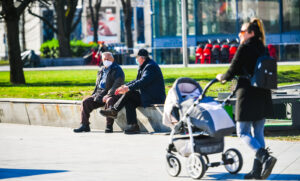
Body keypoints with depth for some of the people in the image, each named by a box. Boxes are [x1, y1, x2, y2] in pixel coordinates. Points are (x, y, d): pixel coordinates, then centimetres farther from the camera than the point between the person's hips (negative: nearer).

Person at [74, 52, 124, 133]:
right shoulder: (102, 70, 20)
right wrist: (94, 95, 14)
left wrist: (108, 95, -24)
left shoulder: (117, 70, -4)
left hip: (112, 95, -7)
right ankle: (85, 125, -6)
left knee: (109, 101, -39)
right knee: (86, 101, -8)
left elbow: (117, 85, -15)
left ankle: (109, 126, -35)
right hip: (99, 94, 7)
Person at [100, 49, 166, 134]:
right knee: (129, 102, -6)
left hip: (154, 98, -10)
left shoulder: (151, 66, -15)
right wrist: (125, 86, 6)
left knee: (129, 94, -18)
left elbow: (143, 81, -26)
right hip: (147, 96, 10)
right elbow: (138, 80, 19)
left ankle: (114, 111, -8)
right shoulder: (144, 66, 18)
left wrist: (128, 88, -27)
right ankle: (133, 126, -13)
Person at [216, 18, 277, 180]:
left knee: (243, 132, 0)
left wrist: (222, 77, 13)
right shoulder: (263, 49, 10)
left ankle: (265, 157, -19)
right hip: (264, 96, 7)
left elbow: (232, 71, -8)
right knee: (258, 132, 11)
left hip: (248, 95, -7)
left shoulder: (244, 48, -10)